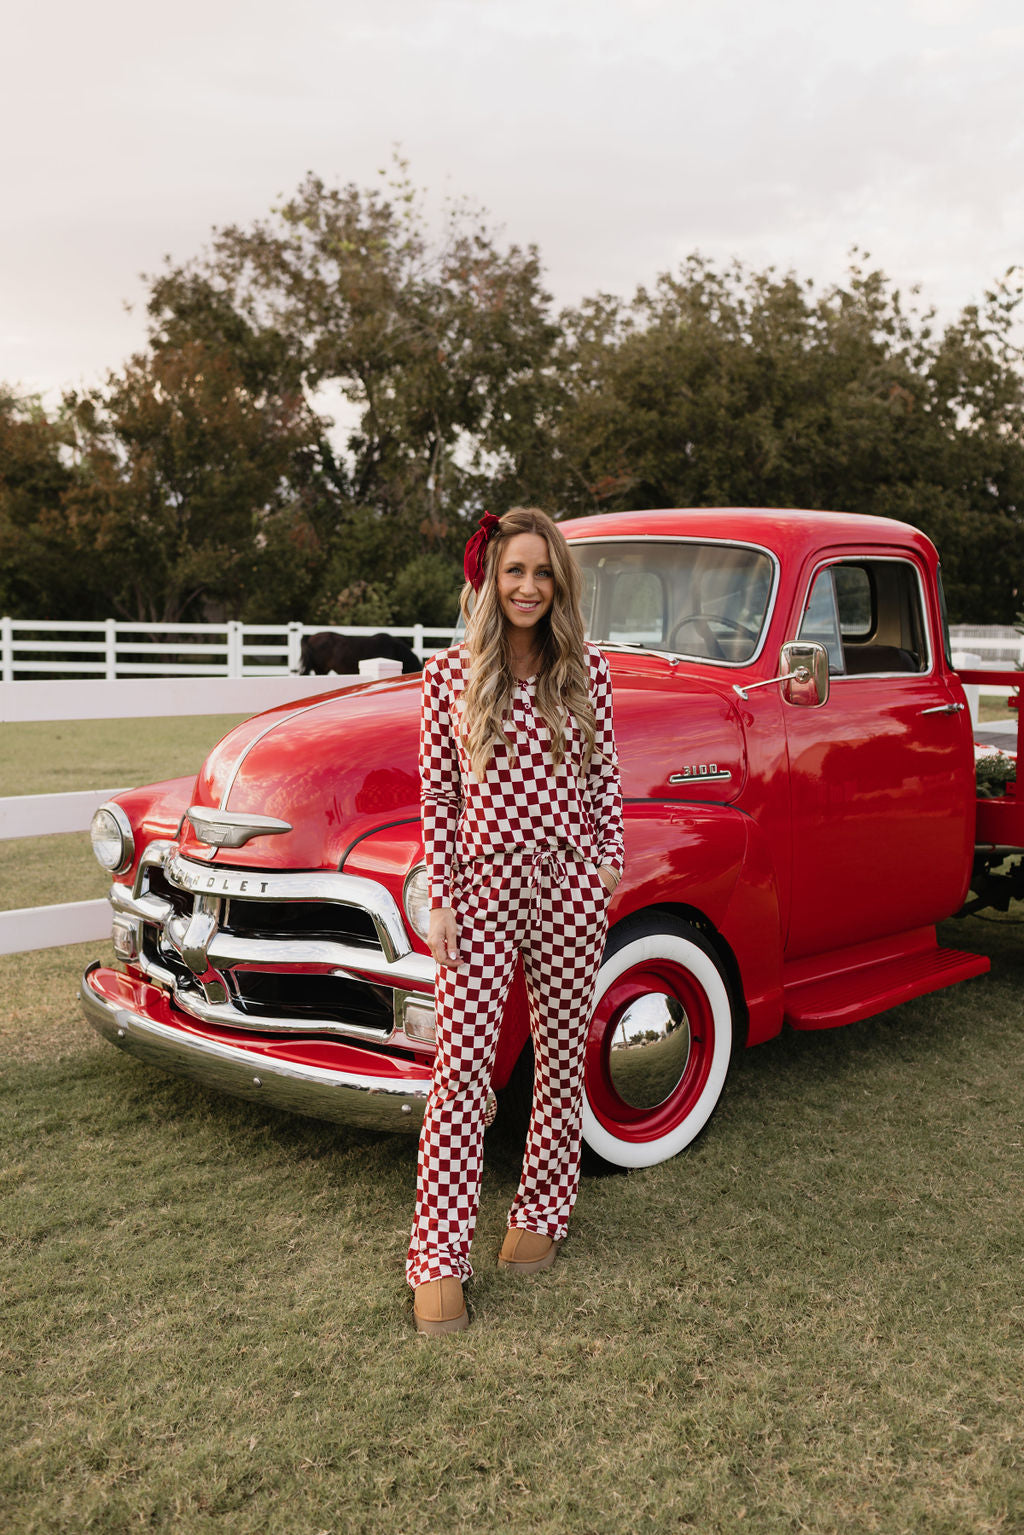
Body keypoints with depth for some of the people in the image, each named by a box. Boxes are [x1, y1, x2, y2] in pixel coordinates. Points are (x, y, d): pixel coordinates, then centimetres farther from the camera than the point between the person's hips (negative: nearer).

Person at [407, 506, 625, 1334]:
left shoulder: (586, 672, 3)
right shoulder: (449, 675, -1)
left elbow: (604, 776, 10)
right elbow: (438, 797, 0)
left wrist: (611, 858, 2)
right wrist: (440, 899, -4)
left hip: (569, 885, 2)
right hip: (483, 886, -2)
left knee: (563, 1055, 12)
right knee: (463, 1064, -4)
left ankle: (541, 1213, 32)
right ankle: (439, 1260, 4)